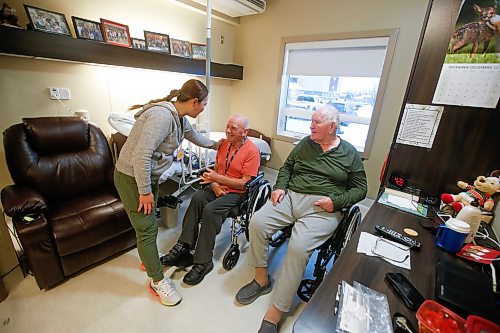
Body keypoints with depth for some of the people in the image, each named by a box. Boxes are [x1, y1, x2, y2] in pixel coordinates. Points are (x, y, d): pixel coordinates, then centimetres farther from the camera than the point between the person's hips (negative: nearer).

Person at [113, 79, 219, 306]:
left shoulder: (180, 118, 3)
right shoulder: (162, 116, -28)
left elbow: (194, 136, 23)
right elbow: (141, 155, -32)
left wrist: (216, 145, 34)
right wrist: (145, 191, -24)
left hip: (149, 175, 9)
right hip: (131, 178, -9)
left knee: (149, 222, 21)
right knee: (147, 227, 0)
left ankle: (149, 259, 44)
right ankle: (157, 281, 18)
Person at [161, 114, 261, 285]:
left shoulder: (252, 151, -13)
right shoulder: (224, 143, 8)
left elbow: (245, 183, -16)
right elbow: (216, 169, 13)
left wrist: (218, 179, -21)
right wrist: (215, 185, -7)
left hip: (238, 193, -6)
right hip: (219, 187, 6)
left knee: (210, 209, -29)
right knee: (197, 197, -24)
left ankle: (203, 262, -16)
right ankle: (183, 247, -21)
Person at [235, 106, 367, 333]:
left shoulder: (350, 153, 6)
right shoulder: (305, 144, 14)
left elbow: (360, 189, 8)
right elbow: (286, 167, 20)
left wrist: (336, 201, -9)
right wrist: (280, 187, 2)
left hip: (322, 208, -4)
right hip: (291, 196, 4)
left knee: (298, 247, -29)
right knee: (257, 223, -18)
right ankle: (261, 280, 5)